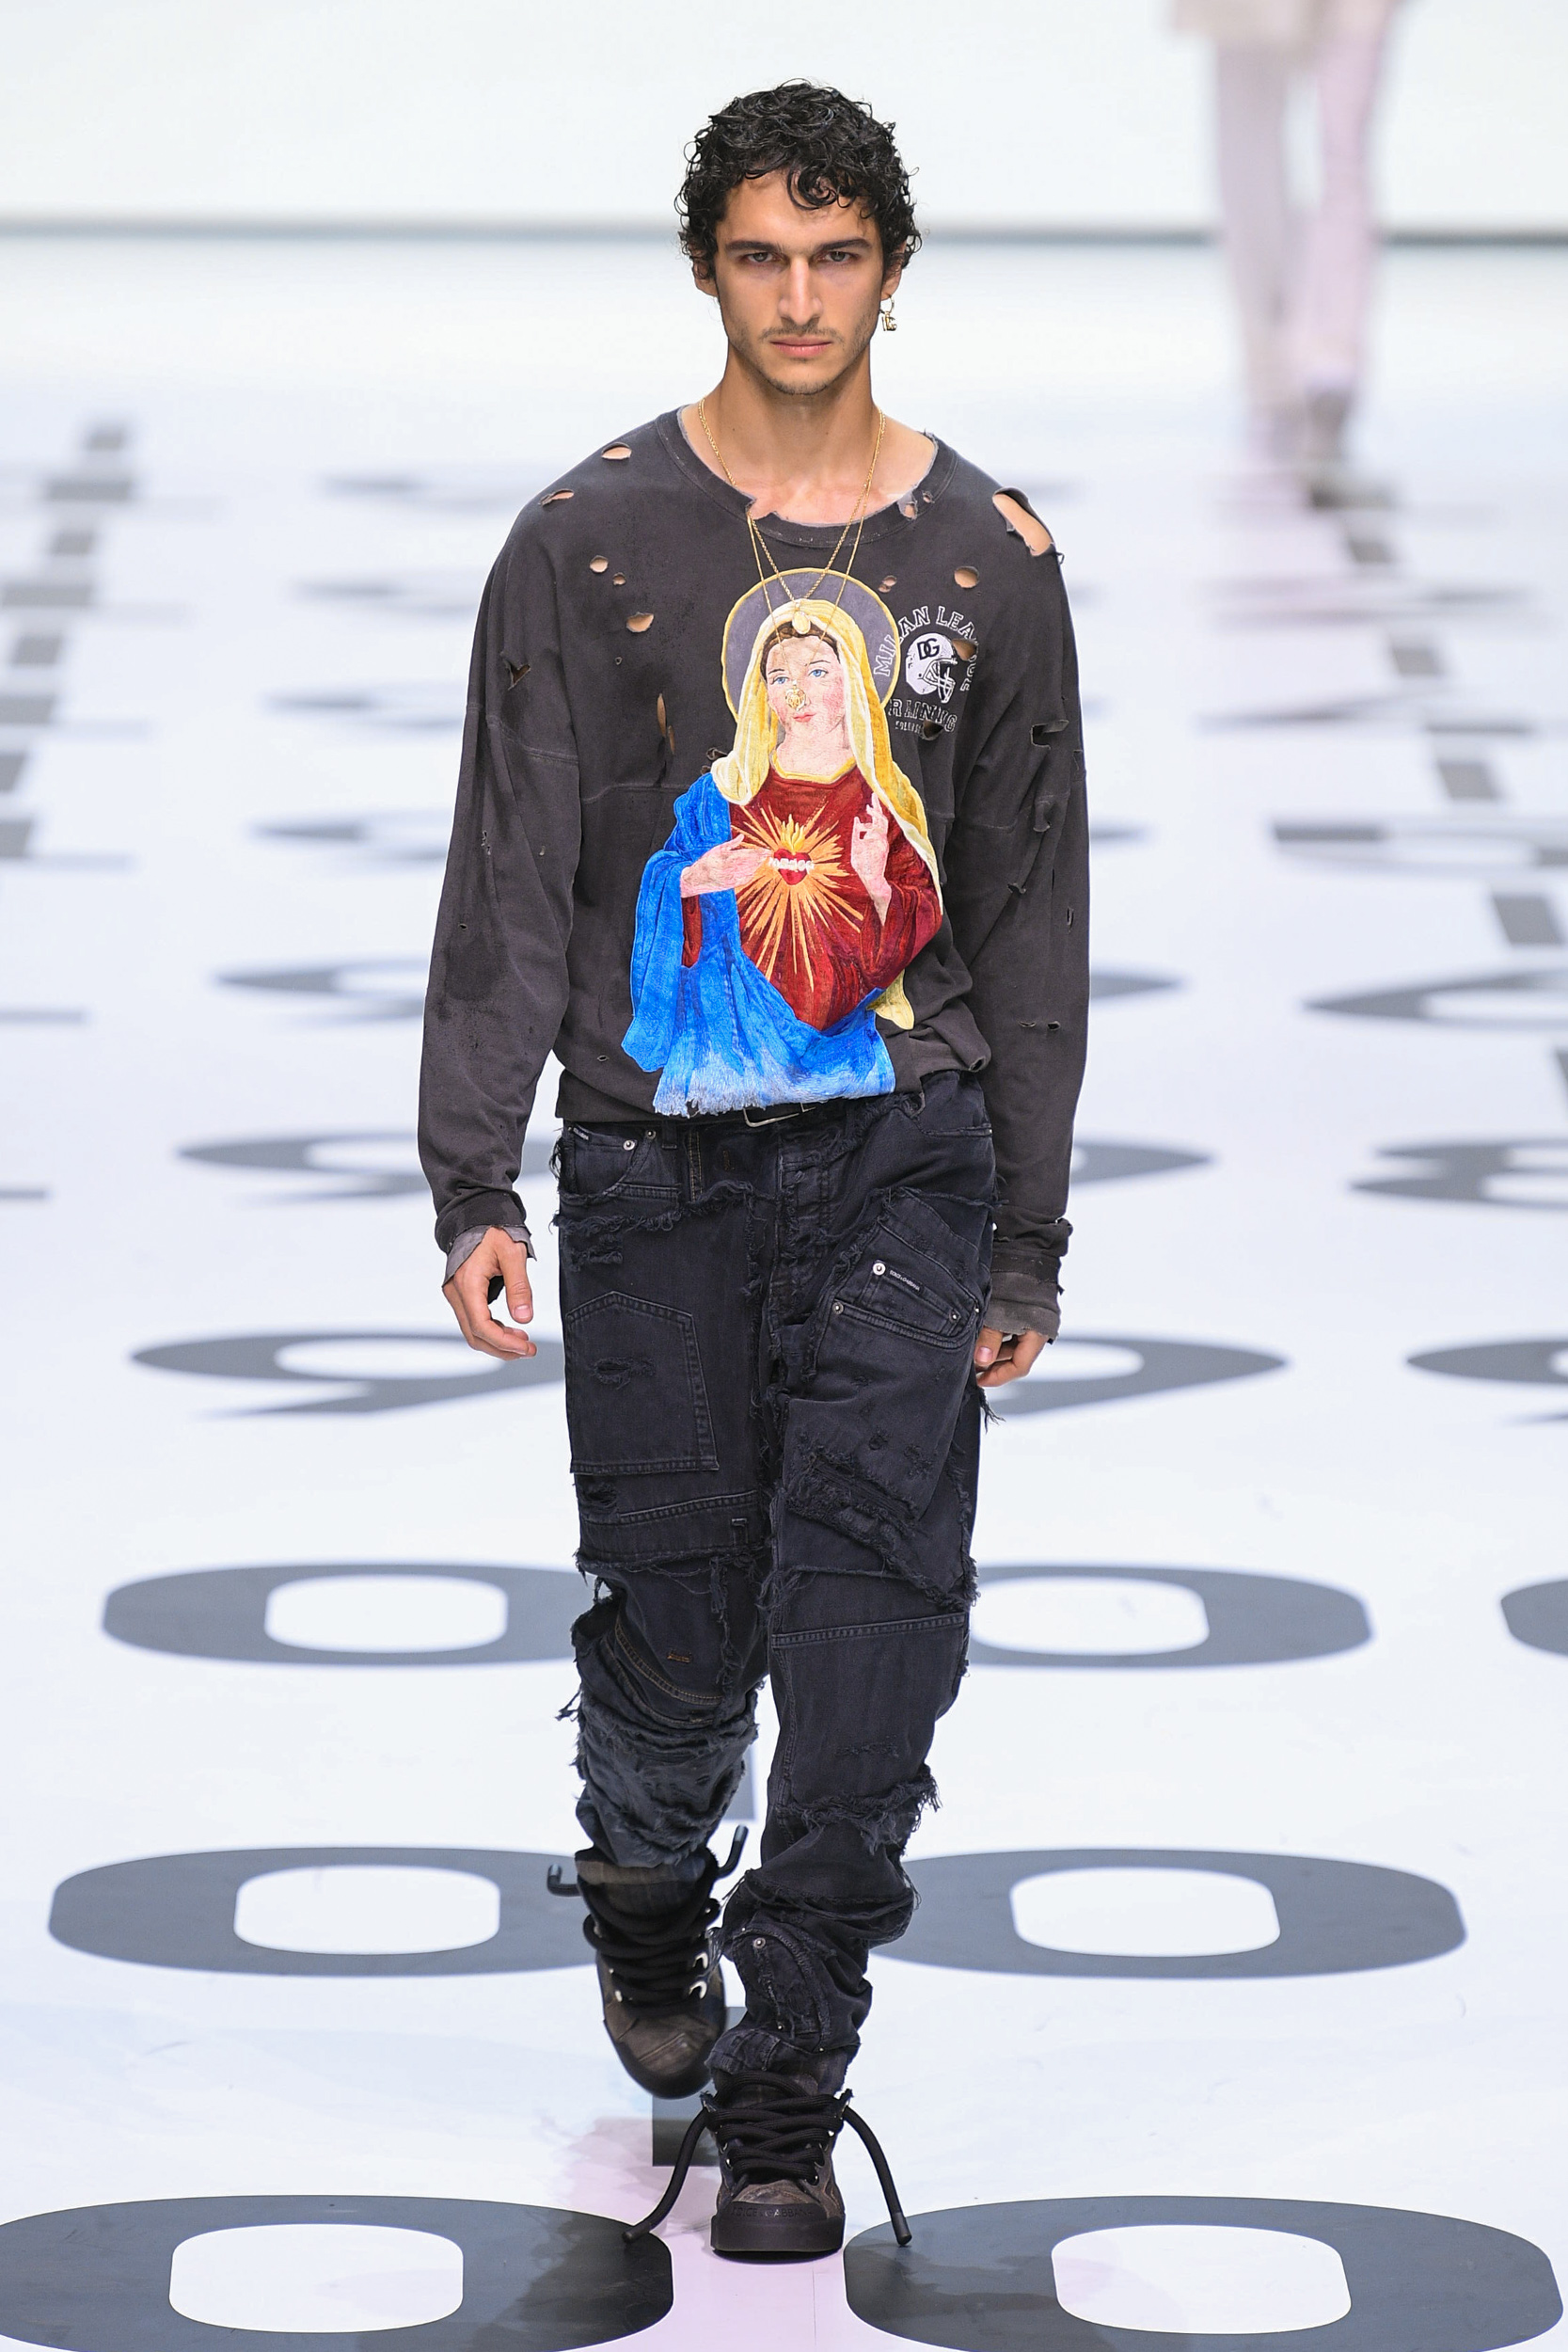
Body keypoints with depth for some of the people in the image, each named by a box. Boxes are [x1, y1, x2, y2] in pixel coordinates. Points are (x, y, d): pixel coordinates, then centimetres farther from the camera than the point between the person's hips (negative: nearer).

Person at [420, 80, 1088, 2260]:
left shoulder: (988, 559, 5)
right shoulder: (593, 538, 1)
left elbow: (1034, 916, 10)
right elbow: (509, 877, 1)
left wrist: (1026, 1242, 9)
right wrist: (476, 1184, -6)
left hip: (902, 1154, 1)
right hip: (657, 1161, 0)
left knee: (872, 1626, -10)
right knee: (678, 1626, 5)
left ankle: (785, 2096, -1)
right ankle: (647, 1902, 38)